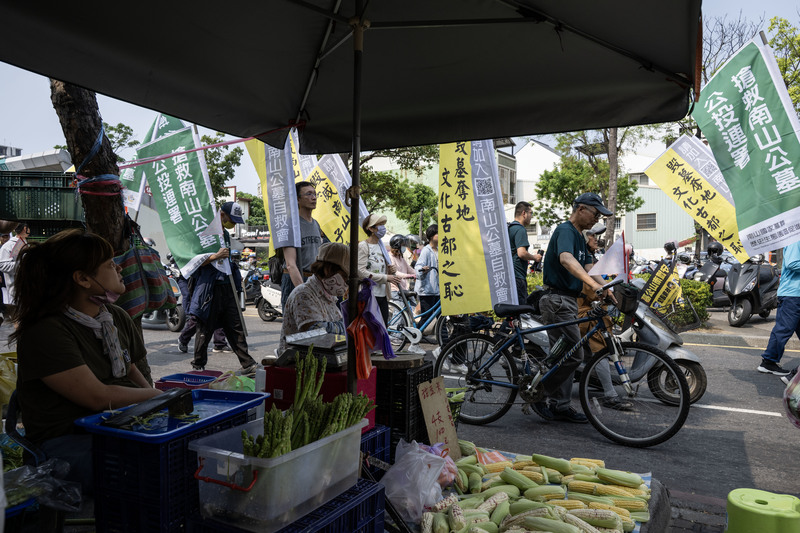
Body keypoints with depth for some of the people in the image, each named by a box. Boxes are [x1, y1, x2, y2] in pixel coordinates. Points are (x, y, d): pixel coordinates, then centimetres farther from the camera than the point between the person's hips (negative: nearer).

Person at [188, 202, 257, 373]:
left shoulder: (226, 235, 18)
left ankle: (248, 364, 6)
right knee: (205, 329, 3)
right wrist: (216, 256, -23)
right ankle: (198, 365, 18)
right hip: (210, 289, -7)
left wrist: (236, 276, 25)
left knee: (236, 327, 5)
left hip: (227, 288, 7)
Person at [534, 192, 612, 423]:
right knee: (573, 355, -10)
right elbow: (566, 259, -34)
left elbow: (587, 268, 18)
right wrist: (594, 285, -46)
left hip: (568, 300, 10)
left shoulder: (579, 237, 19)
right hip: (558, 300, -10)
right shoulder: (565, 230, -14)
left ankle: (560, 406, 19)